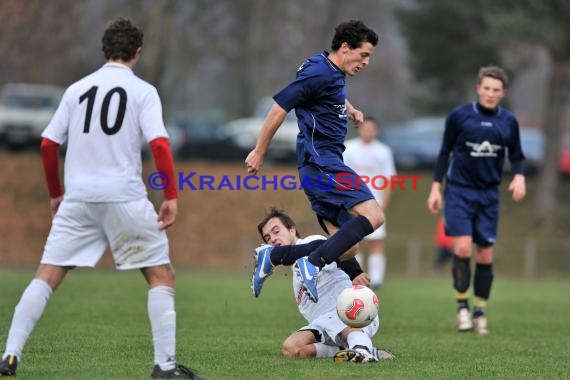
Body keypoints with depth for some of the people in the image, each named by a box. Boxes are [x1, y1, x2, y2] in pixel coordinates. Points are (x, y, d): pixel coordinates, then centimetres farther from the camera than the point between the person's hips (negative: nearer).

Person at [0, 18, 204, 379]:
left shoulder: (77, 89, 11)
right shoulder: (142, 91, 0)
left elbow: (47, 144, 10)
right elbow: (160, 144, -12)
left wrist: (56, 194, 22)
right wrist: (171, 197, -9)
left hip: (77, 199, 3)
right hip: (125, 197, -3)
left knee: (47, 276, 7)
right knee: (161, 276, 8)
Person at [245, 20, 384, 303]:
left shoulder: (335, 73, 16)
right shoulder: (318, 73, -13)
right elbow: (279, 107, -12)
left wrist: (350, 110, 24)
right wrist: (259, 152, -7)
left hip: (325, 165, 10)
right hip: (321, 161, -10)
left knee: (345, 247, 5)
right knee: (373, 216, -23)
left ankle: (271, 257, 6)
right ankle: (313, 265, -27)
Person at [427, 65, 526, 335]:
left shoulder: (508, 122, 4)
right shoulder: (459, 116, -3)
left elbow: (516, 156, 13)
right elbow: (445, 153, 5)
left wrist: (519, 176, -8)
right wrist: (436, 187, 1)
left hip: (489, 194, 3)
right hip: (459, 190, -3)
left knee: (485, 254, 3)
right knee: (463, 247, -15)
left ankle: (480, 312, 14)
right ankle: (462, 307, -1)